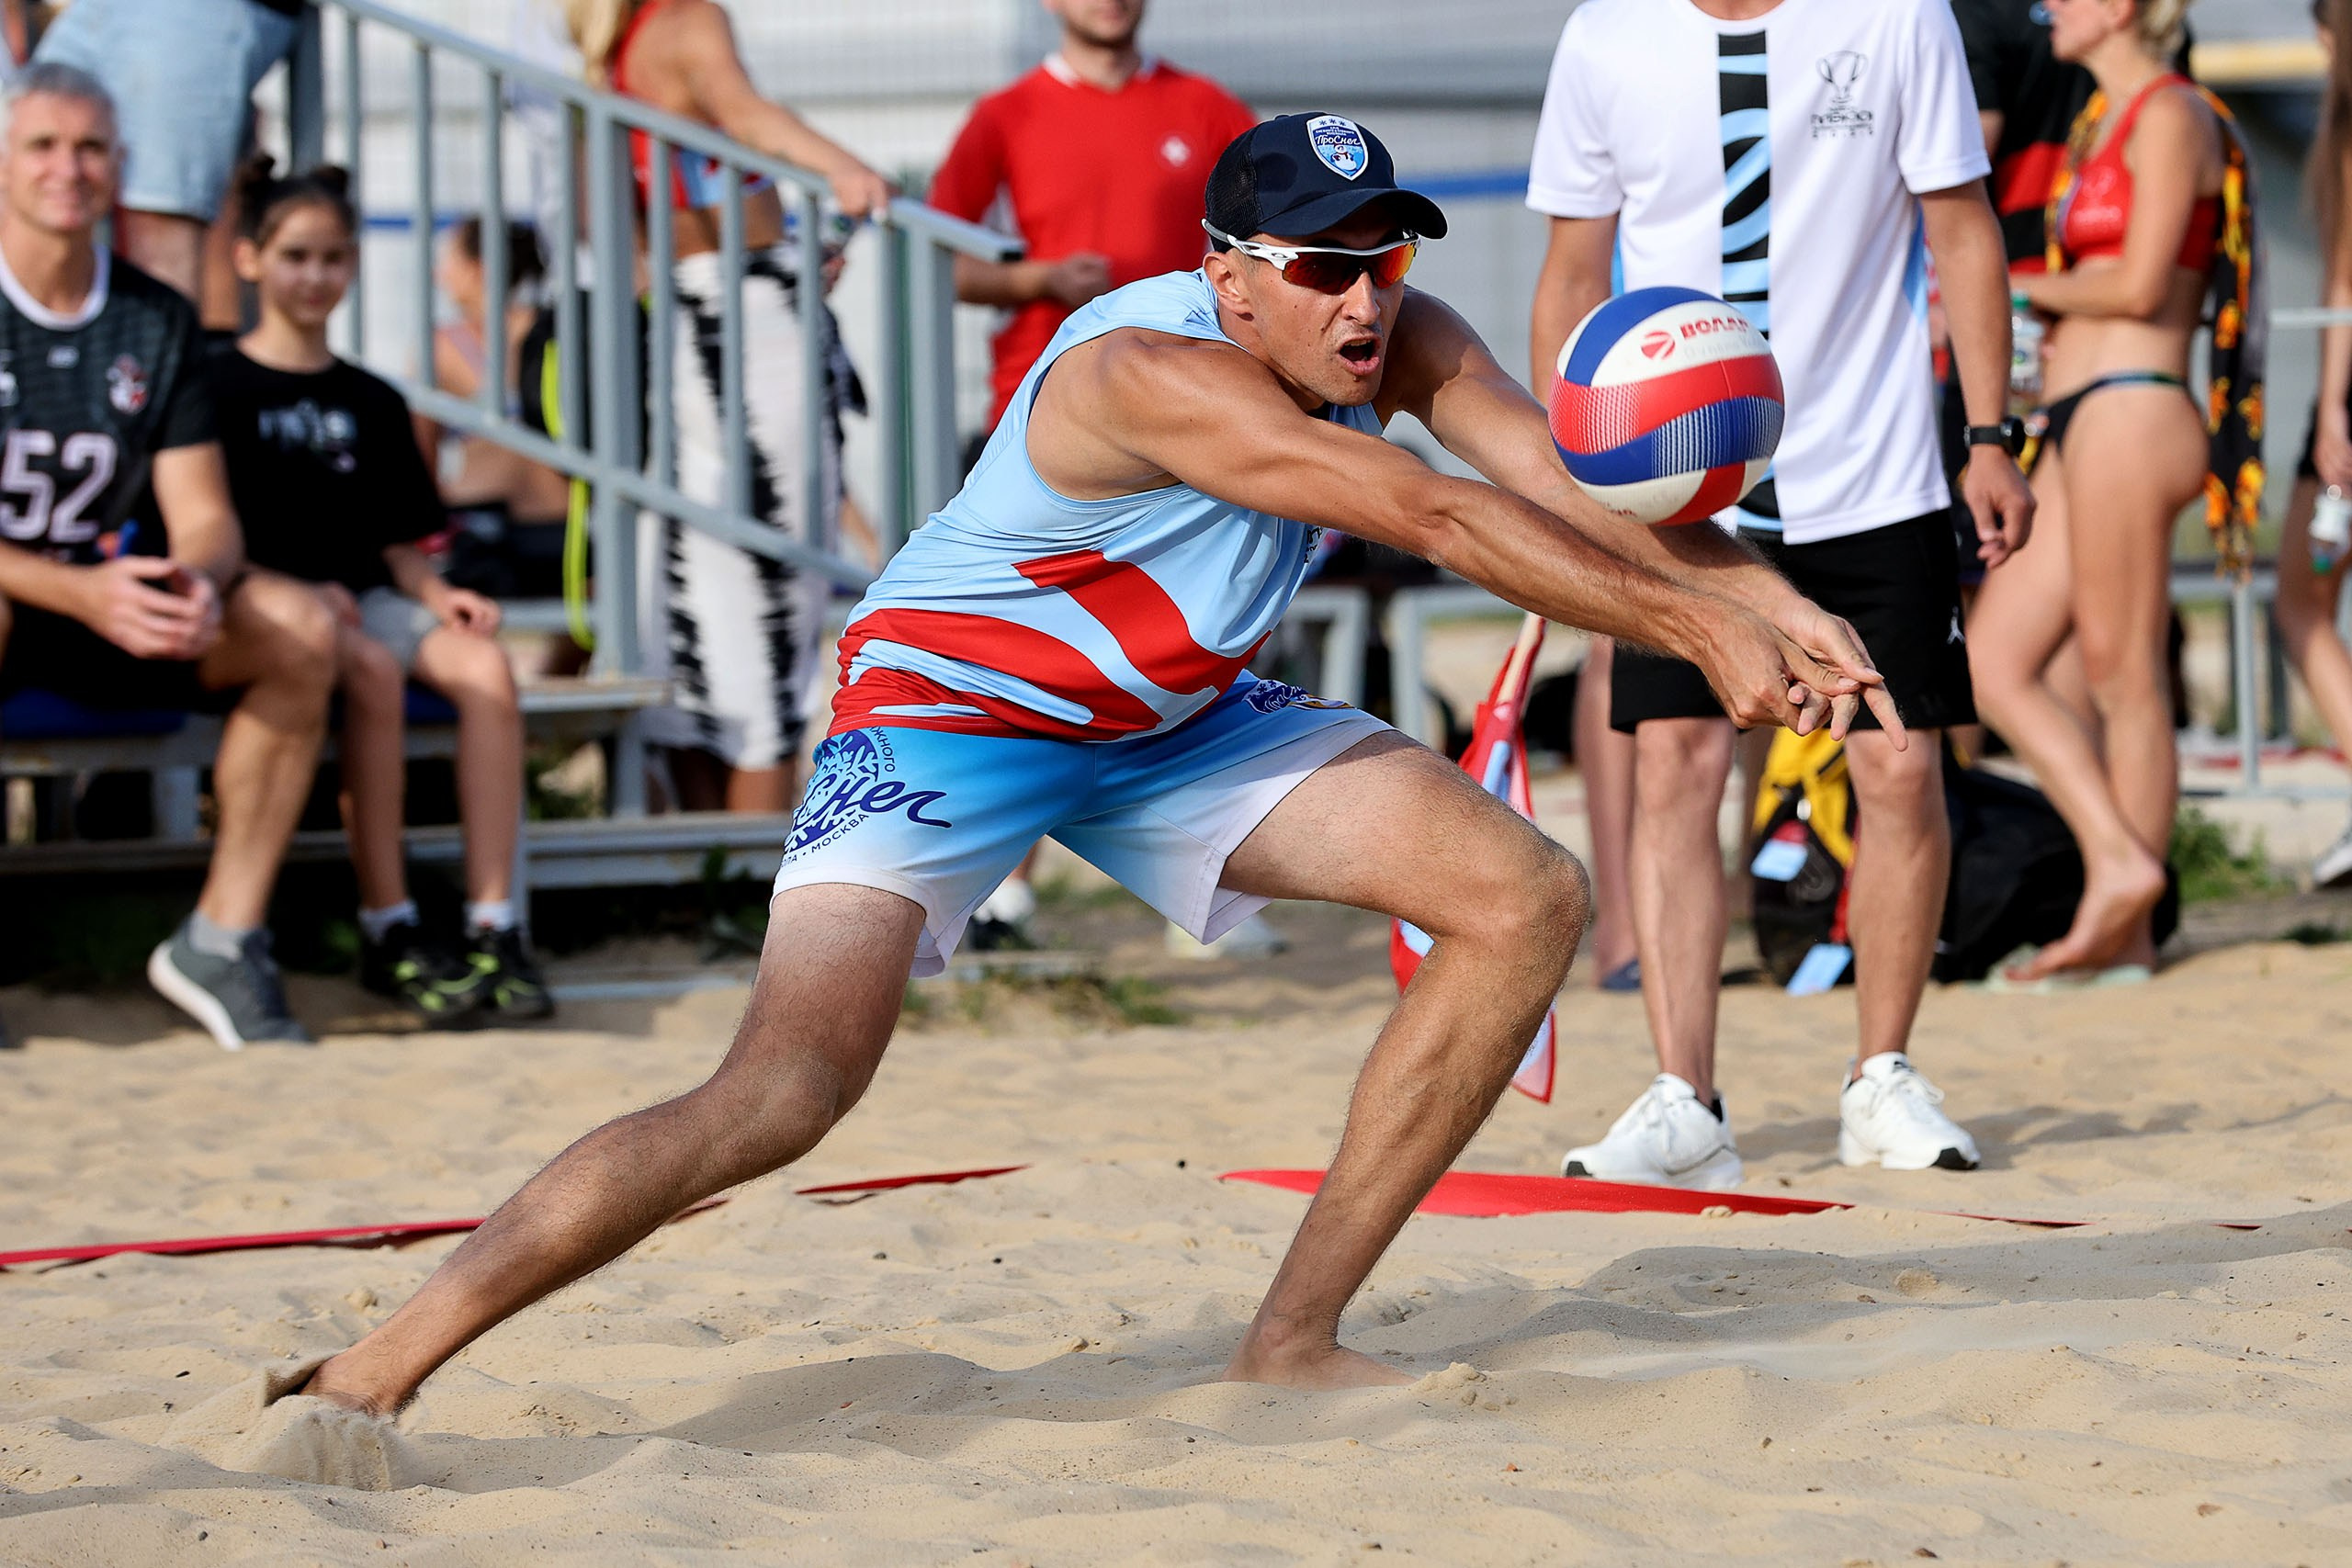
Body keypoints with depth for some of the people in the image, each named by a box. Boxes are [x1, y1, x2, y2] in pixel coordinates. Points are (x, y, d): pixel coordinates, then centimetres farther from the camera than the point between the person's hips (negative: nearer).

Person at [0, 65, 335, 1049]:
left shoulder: (157, 322, 6)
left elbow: (205, 517, 3)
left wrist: (198, 585, -24)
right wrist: (83, 594, -31)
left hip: (122, 611, 5)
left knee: (299, 631, -20)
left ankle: (223, 938, -13)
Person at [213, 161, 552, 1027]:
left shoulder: (370, 402, 20)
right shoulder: (223, 388, 3)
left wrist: (435, 592, -3)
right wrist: (304, 590, -18)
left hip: (364, 599, 5)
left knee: (484, 667, -25)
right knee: (372, 671, -35)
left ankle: (494, 925, -28)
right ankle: (389, 932, -31)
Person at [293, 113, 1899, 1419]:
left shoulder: (1399, 339, -10)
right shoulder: (1156, 373, -34)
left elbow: (1571, 493, -20)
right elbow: (1439, 517, -39)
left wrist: (1766, 599, -37)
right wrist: (1692, 624, -38)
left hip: (1176, 718, 8)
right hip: (950, 712, -8)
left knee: (1527, 899, -3)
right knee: (780, 1095, -27)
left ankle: (1295, 1341, 4)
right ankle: (378, 1371, -18)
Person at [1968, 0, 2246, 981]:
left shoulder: (2169, 116, -8)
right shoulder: (2106, 121, 20)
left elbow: (2138, 285, -14)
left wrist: (2020, 289, -2)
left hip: (2129, 414, -10)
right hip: (2077, 423, 10)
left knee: (2122, 678, -4)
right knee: (1991, 664, 4)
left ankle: (2128, 935, 1)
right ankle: (2117, 862, 4)